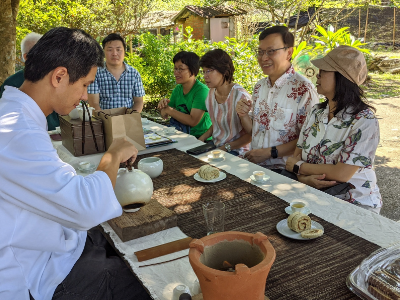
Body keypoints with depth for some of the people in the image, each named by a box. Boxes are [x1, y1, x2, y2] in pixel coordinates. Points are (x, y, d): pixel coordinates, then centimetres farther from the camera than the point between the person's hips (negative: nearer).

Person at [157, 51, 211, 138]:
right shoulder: (178, 89, 7)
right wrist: (163, 105, -9)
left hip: (201, 138, -7)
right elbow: (165, 116, 14)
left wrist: (169, 110, -16)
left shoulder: (202, 90, -17)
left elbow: (193, 121, -23)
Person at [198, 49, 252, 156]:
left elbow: (250, 135, -14)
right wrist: (202, 138, 3)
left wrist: (225, 148, -17)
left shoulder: (240, 96, -19)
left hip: (236, 151, -8)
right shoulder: (211, 93, 5)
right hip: (216, 146, 8)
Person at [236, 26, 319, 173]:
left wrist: (270, 152, -15)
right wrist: (244, 116, -2)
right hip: (254, 164, 6)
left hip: (283, 170, -6)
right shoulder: (259, 87, 11)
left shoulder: (303, 89, -13)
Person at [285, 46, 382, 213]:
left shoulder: (364, 121, -15)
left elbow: (342, 173, -20)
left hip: (354, 204, -5)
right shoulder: (316, 112, 6)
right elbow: (298, 154, 5)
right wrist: (304, 177, -17)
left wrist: (298, 166, -10)